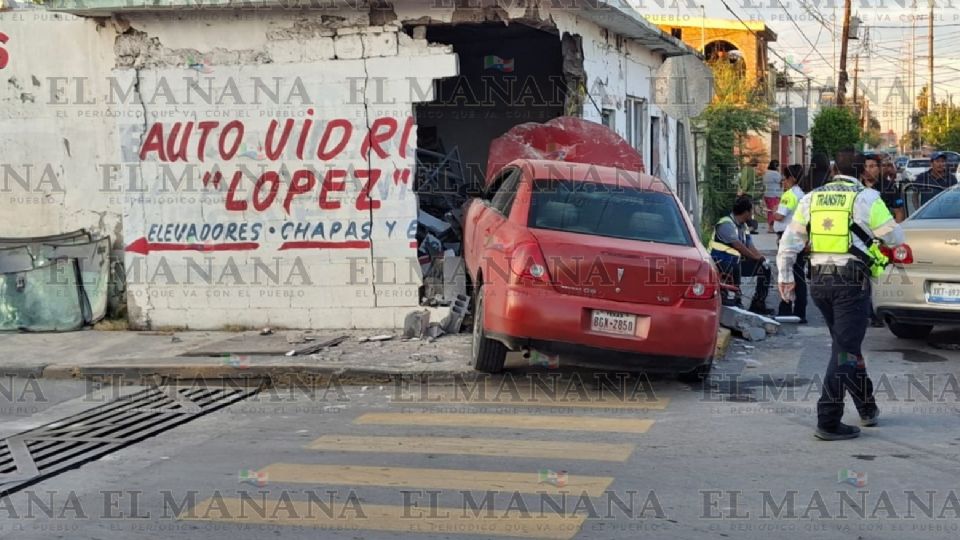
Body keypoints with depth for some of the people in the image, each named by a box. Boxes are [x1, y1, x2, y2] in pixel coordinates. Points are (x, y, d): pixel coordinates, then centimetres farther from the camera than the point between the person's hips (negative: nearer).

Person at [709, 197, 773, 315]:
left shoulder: (743, 226, 16)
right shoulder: (726, 224, -14)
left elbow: (750, 247, 8)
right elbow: (738, 246, -22)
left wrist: (762, 258, -11)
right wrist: (756, 257, -15)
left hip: (736, 261, 10)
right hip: (720, 260, -10)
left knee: (765, 268, 6)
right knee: (736, 260, -42)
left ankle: (758, 304, 8)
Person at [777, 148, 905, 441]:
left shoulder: (811, 198, 8)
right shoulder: (866, 199, -6)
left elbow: (789, 241, 9)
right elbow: (895, 238, -1)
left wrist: (785, 275, 17)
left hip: (819, 282, 6)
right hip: (851, 282, -6)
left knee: (847, 343, 20)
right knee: (845, 349, -3)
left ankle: (867, 408, 31)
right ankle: (828, 421, -7)